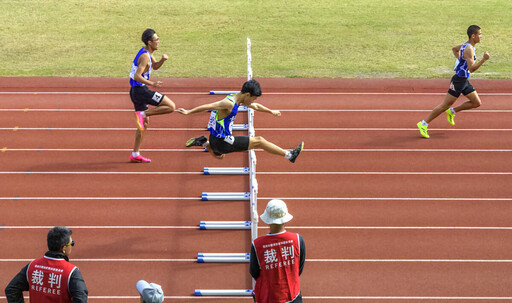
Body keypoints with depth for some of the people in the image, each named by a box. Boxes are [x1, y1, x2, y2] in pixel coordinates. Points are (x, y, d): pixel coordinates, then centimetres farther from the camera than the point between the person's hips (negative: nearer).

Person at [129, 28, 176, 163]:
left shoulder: (146, 52, 13)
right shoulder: (145, 56, -17)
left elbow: (155, 66, 28)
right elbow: (137, 76, -25)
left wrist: (162, 60, 8)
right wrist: (152, 84, -31)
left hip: (135, 91, 10)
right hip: (141, 90, -10)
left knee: (144, 123, 18)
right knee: (171, 106, -12)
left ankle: (135, 154, 20)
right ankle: (143, 113, -11)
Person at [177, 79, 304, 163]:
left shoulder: (237, 99, 8)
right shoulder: (229, 103, -23)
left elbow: (255, 106, 24)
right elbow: (208, 106, -27)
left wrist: (271, 111, 36)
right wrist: (188, 112, -31)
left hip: (216, 139, 10)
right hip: (222, 142, -10)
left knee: (219, 156, 44)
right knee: (259, 141, -4)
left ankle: (204, 143, 22)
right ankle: (289, 155, 2)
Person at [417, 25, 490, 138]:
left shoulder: (466, 44, 8)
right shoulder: (469, 49, -22)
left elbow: (454, 49, 28)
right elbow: (471, 68, -29)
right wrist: (483, 59, -29)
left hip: (465, 81, 10)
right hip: (459, 81, -10)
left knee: (477, 103, 9)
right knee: (446, 105, -5)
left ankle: (452, 112, 19)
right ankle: (424, 124, 1)